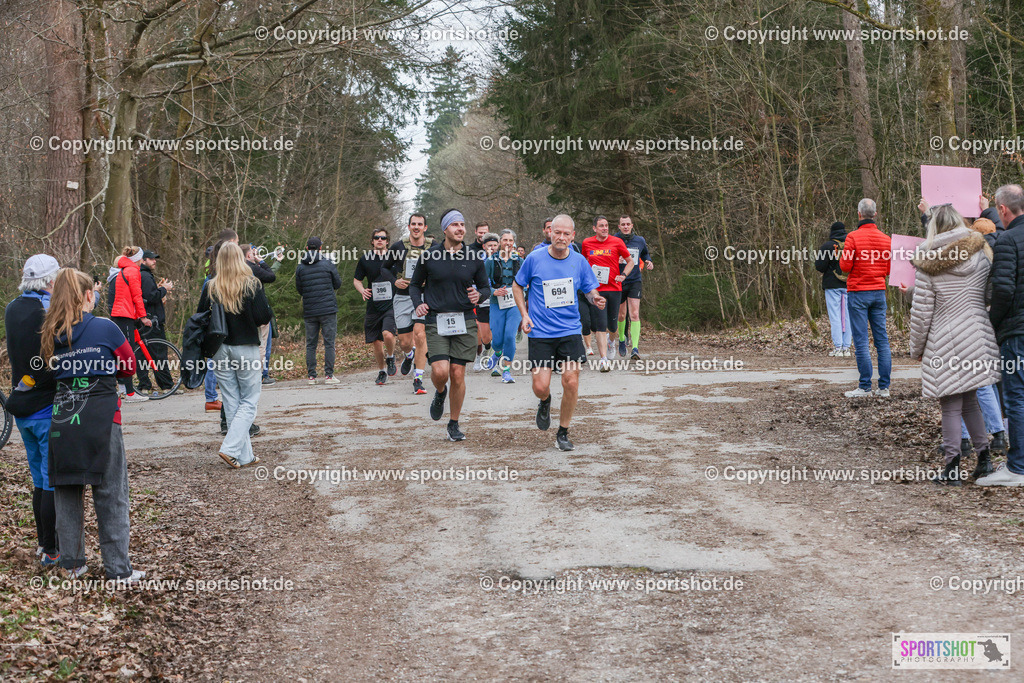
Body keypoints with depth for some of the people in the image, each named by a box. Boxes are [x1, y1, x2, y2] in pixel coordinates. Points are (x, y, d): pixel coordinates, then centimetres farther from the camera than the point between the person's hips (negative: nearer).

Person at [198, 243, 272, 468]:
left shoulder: (211, 287, -1)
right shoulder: (252, 284, -9)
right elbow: (264, 316, -13)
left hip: (220, 350, 4)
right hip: (246, 348, -3)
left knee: (231, 403, 10)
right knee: (249, 402, 5)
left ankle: (245, 456, 13)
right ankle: (230, 448, -10)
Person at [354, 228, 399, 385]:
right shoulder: (365, 259, 4)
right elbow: (356, 279, 15)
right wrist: (362, 290, -5)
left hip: (391, 305, -3)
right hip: (373, 306, 3)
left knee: (388, 334, -25)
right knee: (376, 342, 7)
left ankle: (390, 358, 5)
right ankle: (381, 371, 28)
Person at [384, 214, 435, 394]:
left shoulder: (433, 247, 1)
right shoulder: (398, 247, 3)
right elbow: (385, 267, 16)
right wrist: (395, 281, -1)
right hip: (402, 298, 2)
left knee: (420, 335, -19)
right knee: (405, 342, 3)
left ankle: (418, 380, -13)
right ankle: (410, 355, 43)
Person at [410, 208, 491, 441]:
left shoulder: (473, 258, 4)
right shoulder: (429, 256, 1)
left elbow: (485, 286, 15)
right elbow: (414, 284, 13)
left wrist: (479, 295, -8)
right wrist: (418, 303, -6)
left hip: (464, 321, 1)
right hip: (436, 322, -1)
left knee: (458, 375, 1)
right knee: (440, 372, -15)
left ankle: (454, 424, 17)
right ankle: (440, 393, 22)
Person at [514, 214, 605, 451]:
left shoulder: (579, 261, 1)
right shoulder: (534, 259, -4)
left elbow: (590, 289, 10)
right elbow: (518, 286, 9)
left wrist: (596, 299, -13)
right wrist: (524, 315, -2)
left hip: (570, 331, 1)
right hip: (540, 333, -1)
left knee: (571, 383, -8)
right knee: (540, 387, -7)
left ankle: (563, 433, 12)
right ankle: (545, 403, 33)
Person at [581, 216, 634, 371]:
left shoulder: (616, 242, 0)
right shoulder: (587, 243, 5)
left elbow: (630, 261, 9)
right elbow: (583, 260, 24)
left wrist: (623, 275, -6)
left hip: (614, 288, 0)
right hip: (595, 289, 0)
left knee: (612, 325, 7)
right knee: (600, 325, -11)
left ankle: (611, 341, 42)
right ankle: (604, 358, -12)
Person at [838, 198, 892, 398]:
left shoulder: (853, 237, -10)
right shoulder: (886, 239, 6)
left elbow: (845, 267, -10)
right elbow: (889, 269, 10)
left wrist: (842, 255, 9)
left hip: (858, 292, -5)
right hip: (879, 292, 5)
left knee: (861, 340, -3)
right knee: (882, 339, 6)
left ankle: (865, 387, -4)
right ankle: (884, 387, 6)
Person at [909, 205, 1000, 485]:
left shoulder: (928, 263, -7)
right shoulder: (981, 254, 1)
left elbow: (921, 311, -5)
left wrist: (916, 348, 4)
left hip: (945, 342, -4)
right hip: (978, 339, 4)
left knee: (951, 406, 1)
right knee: (969, 400, 18)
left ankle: (953, 467, 6)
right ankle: (984, 456, 20)